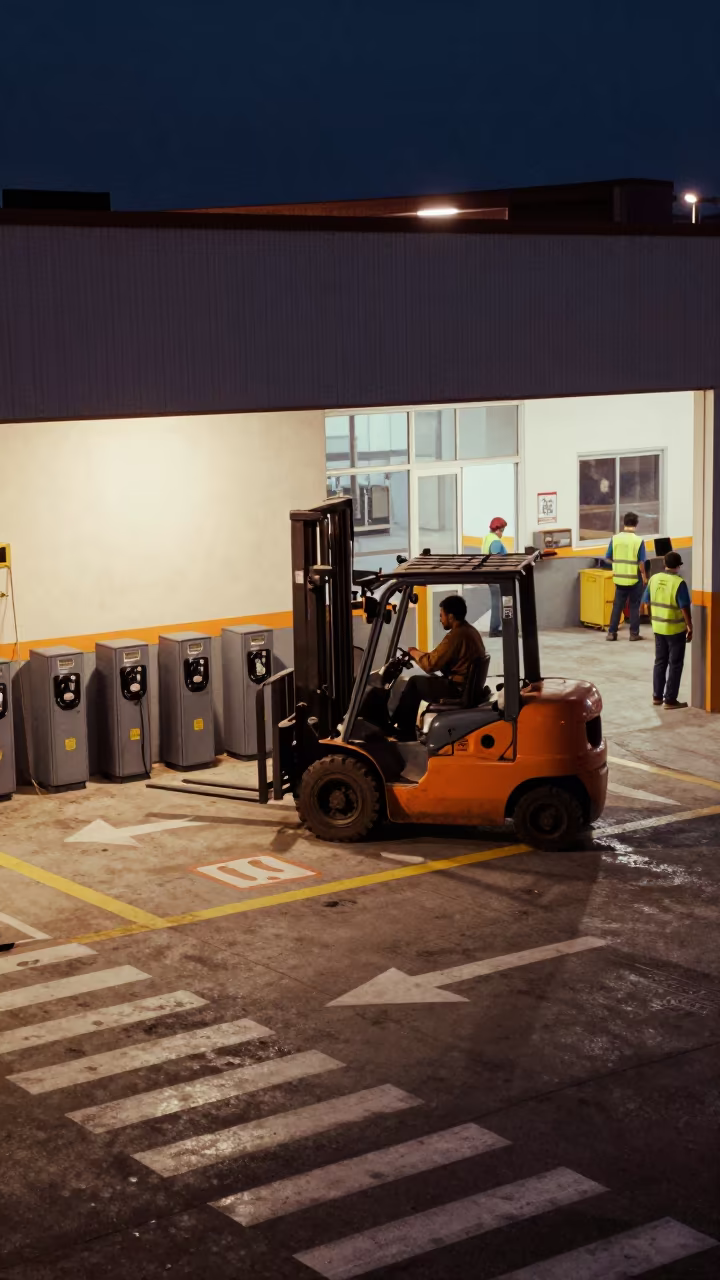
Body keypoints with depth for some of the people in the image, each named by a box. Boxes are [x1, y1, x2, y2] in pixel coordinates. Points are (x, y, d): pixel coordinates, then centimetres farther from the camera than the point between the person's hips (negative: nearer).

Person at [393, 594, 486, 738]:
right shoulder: (472, 632, 11)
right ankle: (406, 729, 26)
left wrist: (415, 653, 0)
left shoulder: (456, 635, -20)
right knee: (422, 682, 23)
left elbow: (430, 664, -18)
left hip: (457, 691, -10)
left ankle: (404, 733, 12)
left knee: (414, 682, 3)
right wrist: (421, 654, 14)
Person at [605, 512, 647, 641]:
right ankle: (634, 633, 10)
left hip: (619, 577, 3)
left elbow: (608, 558, 2)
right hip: (634, 578, -3)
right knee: (634, 606, 7)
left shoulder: (615, 538, -4)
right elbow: (641, 562, -12)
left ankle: (611, 632, 10)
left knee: (617, 605, 11)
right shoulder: (638, 540, -12)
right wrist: (644, 576, 2)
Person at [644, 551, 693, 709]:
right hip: (676, 629, -5)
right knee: (675, 664, 4)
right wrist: (690, 627, -7)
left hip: (658, 628, 5)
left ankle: (657, 697, 20)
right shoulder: (679, 582, -18)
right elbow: (685, 608, -17)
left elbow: (647, 602, 7)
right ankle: (670, 700, 5)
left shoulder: (654, 579, -1)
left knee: (660, 662, 16)